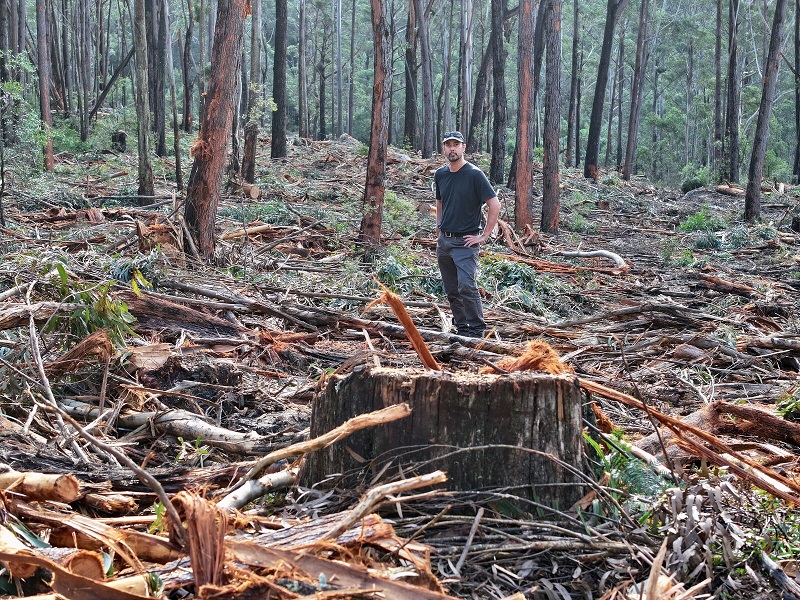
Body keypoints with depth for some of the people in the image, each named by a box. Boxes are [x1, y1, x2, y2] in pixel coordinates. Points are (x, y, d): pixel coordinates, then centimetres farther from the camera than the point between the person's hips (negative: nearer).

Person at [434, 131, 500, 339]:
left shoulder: (474, 174, -10)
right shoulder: (440, 174, 9)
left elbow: (495, 205, -12)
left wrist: (484, 236, -13)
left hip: (466, 241, -6)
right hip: (444, 241, 7)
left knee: (466, 286, -18)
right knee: (451, 290, 10)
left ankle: (477, 329, -9)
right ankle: (462, 329, 20)